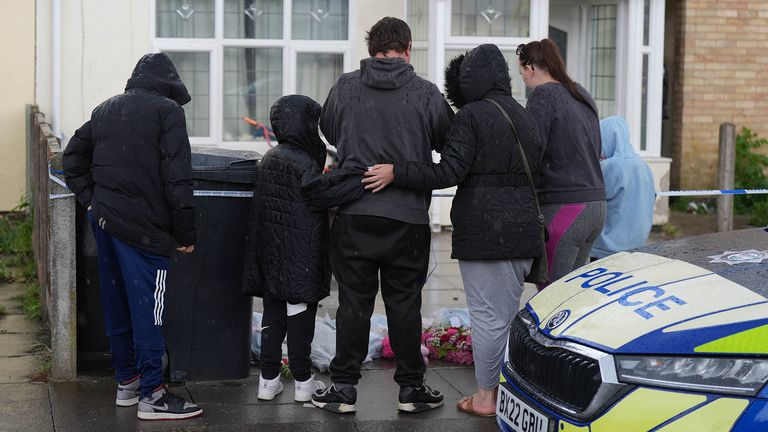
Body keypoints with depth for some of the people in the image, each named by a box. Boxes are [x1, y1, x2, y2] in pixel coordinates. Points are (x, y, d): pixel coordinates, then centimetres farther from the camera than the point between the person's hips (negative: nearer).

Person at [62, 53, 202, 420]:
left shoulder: (105, 110, 16)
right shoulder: (167, 111, -6)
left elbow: (73, 157, 21)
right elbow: (177, 179, -12)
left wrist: (91, 200, 17)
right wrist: (185, 233, -8)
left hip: (103, 221, 7)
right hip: (143, 227, -7)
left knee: (116, 304, 15)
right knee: (147, 307, -4)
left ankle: (126, 381, 26)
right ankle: (151, 395, -2)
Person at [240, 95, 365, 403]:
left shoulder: (271, 157, 12)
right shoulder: (300, 161, -16)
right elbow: (319, 191, -29)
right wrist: (362, 180, -29)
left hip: (271, 259, 8)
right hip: (299, 258, -8)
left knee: (273, 317, 12)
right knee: (300, 316, 1)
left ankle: (269, 380, 15)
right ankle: (302, 382, 9)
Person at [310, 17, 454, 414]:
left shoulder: (345, 87, 1)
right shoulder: (425, 93, -3)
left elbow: (328, 131, 17)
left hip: (353, 214, 1)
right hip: (408, 216, -1)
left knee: (353, 302, 7)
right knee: (405, 303, 8)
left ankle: (344, 387, 11)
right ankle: (410, 388, 16)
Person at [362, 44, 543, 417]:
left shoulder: (471, 116, -10)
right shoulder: (524, 117, 13)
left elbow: (449, 172, -16)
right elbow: (533, 170, 16)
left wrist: (396, 173, -13)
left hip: (482, 230, -7)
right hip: (523, 229, 7)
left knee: (487, 314, -1)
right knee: (509, 312, 14)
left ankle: (485, 397, 5)